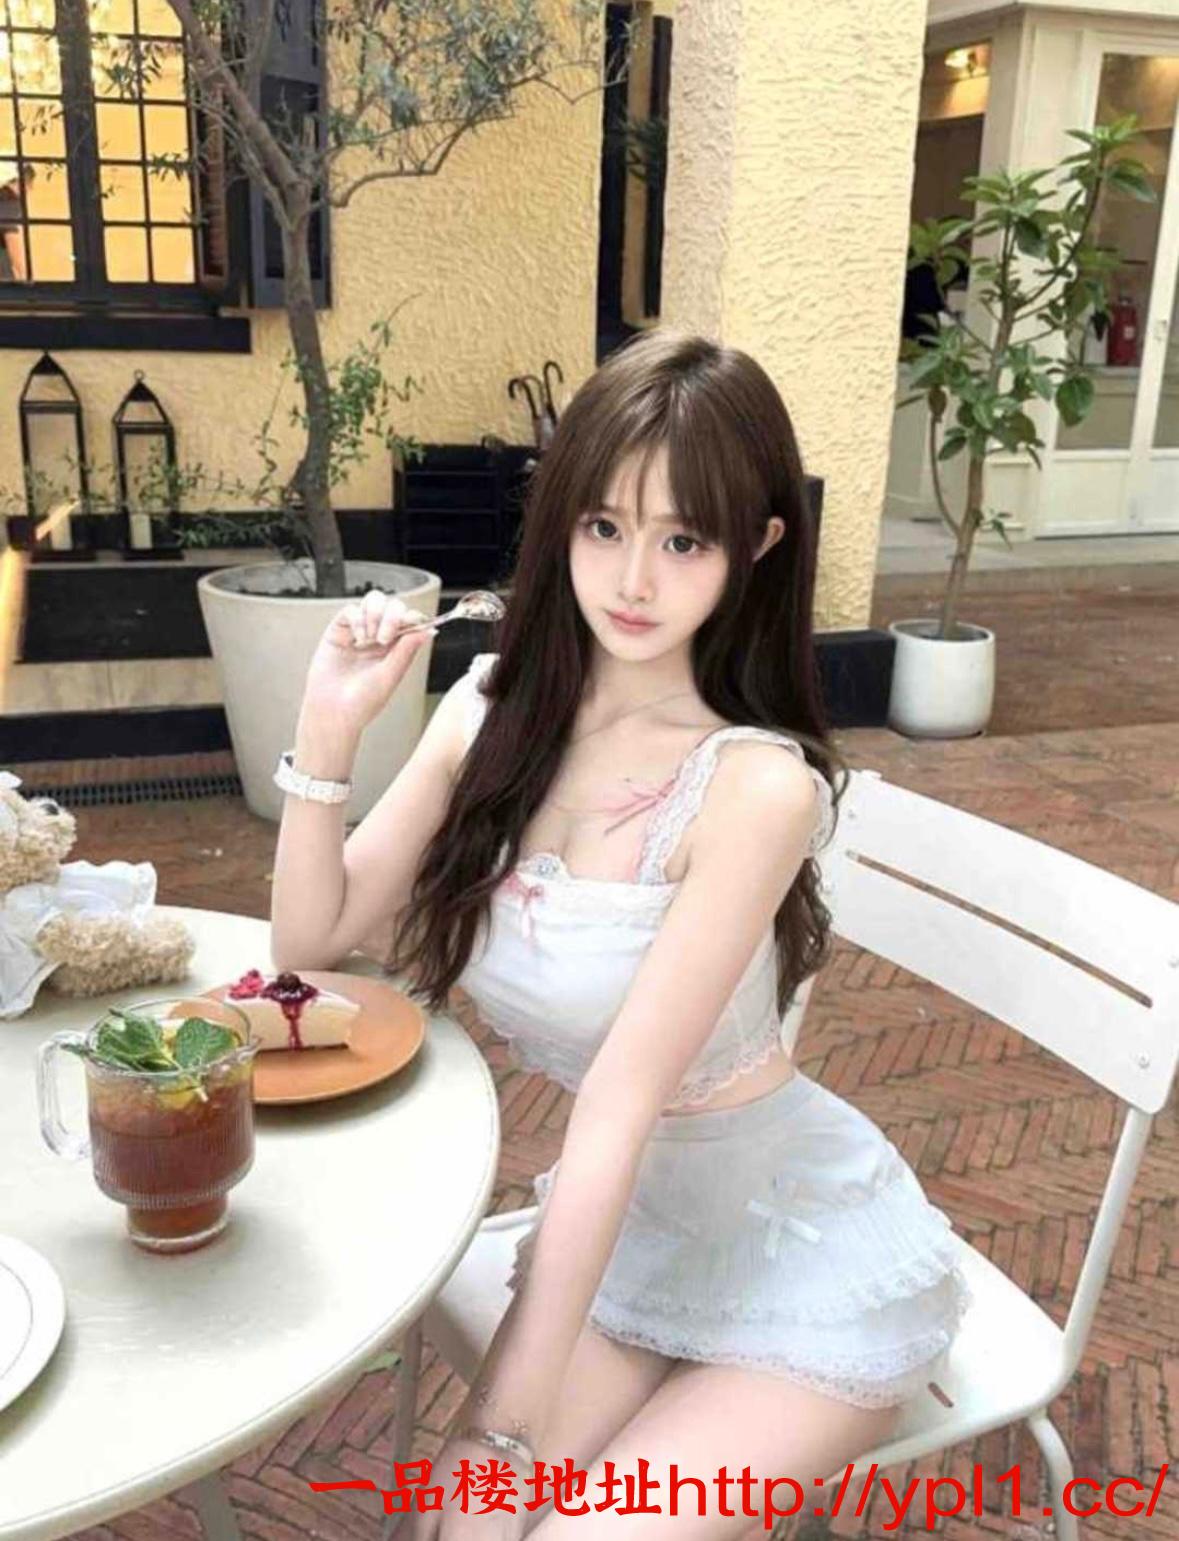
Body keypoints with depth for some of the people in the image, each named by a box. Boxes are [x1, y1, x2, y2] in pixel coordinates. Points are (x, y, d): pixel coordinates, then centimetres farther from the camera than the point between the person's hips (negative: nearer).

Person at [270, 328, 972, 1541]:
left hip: (804, 1259, -4)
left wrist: (510, 1422, -21)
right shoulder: (492, 710, -9)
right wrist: (328, 727, -18)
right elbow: (313, 938, -4)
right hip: (620, 1223, 5)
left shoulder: (757, 786, -27)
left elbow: (619, 1106, -27)